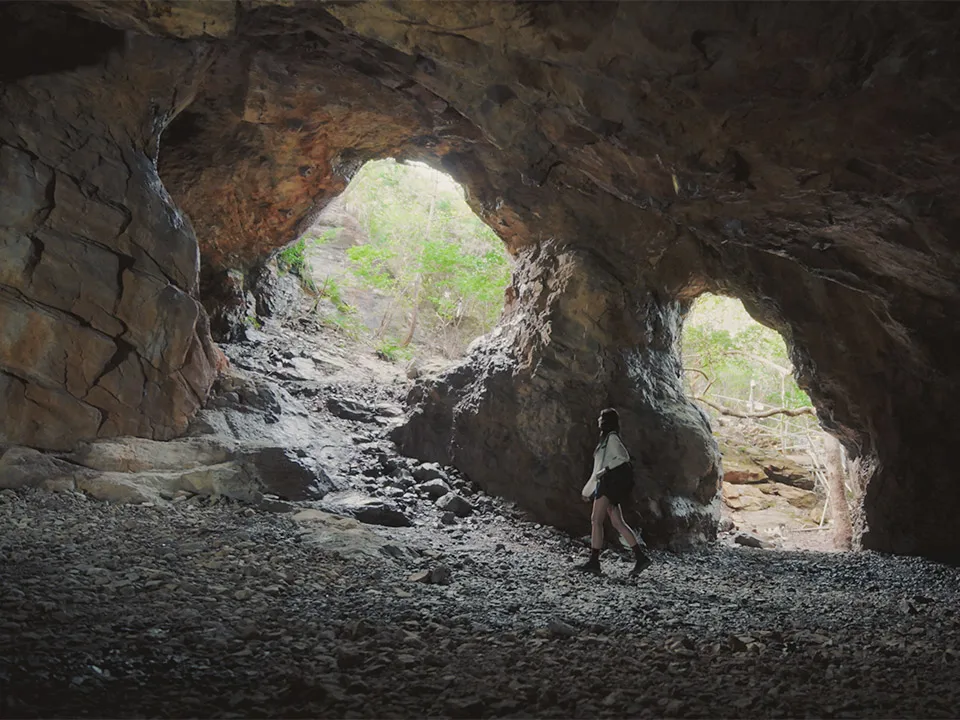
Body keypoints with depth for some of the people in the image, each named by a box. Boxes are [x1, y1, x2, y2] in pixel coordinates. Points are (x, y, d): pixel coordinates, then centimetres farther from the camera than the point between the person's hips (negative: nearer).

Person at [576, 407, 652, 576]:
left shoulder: (612, 438, -5)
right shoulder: (606, 439, 23)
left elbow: (624, 457, -18)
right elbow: (599, 468, 26)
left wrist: (605, 470, -20)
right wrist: (588, 490, 27)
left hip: (610, 482, -10)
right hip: (606, 483, 10)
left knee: (596, 519, -11)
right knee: (618, 523, 4)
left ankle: (593, 562, -13)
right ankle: (641, 557, 0)